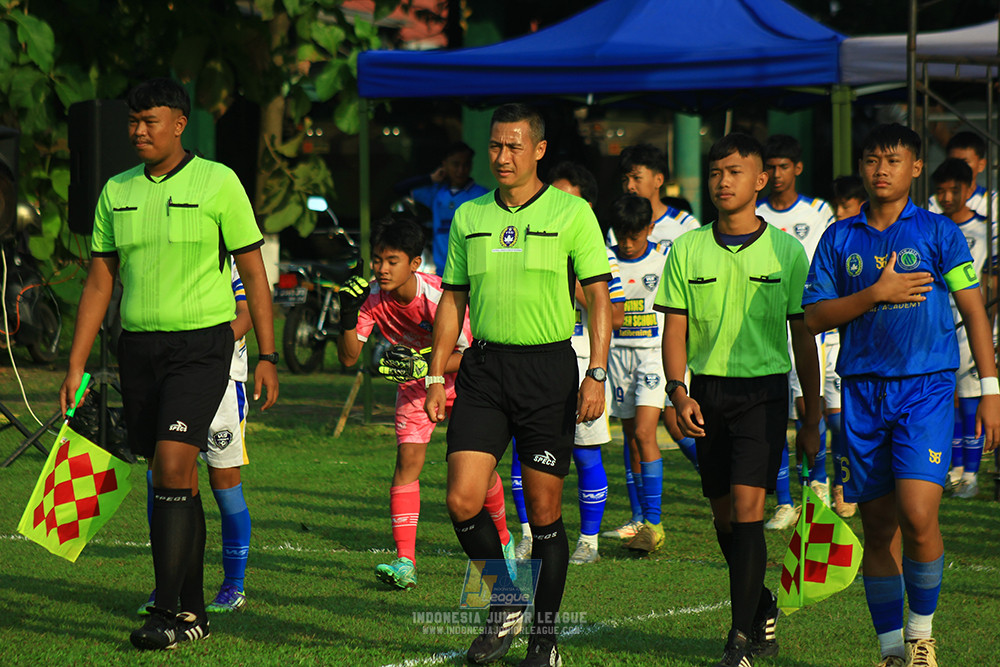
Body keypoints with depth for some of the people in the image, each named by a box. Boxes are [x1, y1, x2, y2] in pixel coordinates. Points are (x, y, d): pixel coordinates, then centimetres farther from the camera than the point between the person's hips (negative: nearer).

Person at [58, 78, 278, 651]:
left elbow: (254, 273, -1)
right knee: (173, 480, 8)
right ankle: (192, 609, 16)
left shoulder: (218, 183, -4)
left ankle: (168, 613, -17)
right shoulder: (117, 192, 9)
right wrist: (76, 367, 8)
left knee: (173, 465, -17)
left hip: (201, 345, -5)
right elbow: (99, 283, 13)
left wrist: (268, 355, -5)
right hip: (139, 346, 5)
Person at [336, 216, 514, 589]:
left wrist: (425, 367, -40)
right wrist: (349, 317, -33)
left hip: (460, 377, -3)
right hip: (415, 382, 3)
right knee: (407, 460, -13)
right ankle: (405, 563, -16)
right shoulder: (372, 298, -20)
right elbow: (348, 358, -16)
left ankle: (503, 540, 24)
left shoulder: (439, 297, -32)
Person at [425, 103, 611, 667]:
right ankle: (504, 606, 12)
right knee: (463, 500, -9)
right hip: (484, 369, 3)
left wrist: (597, 375, -12)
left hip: (548, 368, -3)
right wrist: (436, 376, 9)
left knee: (544, 513, 1)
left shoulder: (572, 214, -2)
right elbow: (454, 299, 15)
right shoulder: (469, 217, 10)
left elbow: (599, 298, -3)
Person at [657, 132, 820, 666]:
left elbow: (804, 337, 4)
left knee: (747, 506, -14)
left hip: (764, 388, -3)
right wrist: (679, 392, -11)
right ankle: (762, 608, 32)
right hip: (707, 390, 3)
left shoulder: (786, 251, 0)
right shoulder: (687, 251, 4)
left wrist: (812, 419, 3)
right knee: (724, 517, 9)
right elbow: (675, 329, 6)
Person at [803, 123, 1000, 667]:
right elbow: (814, 317, 5)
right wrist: (876, 293, -9)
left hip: (926, 387, -3)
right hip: (862, 391, 3)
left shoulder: (939, 232, 3)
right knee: (878, 526, 5)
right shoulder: (839, 239, 9)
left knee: (918, 516, -17)